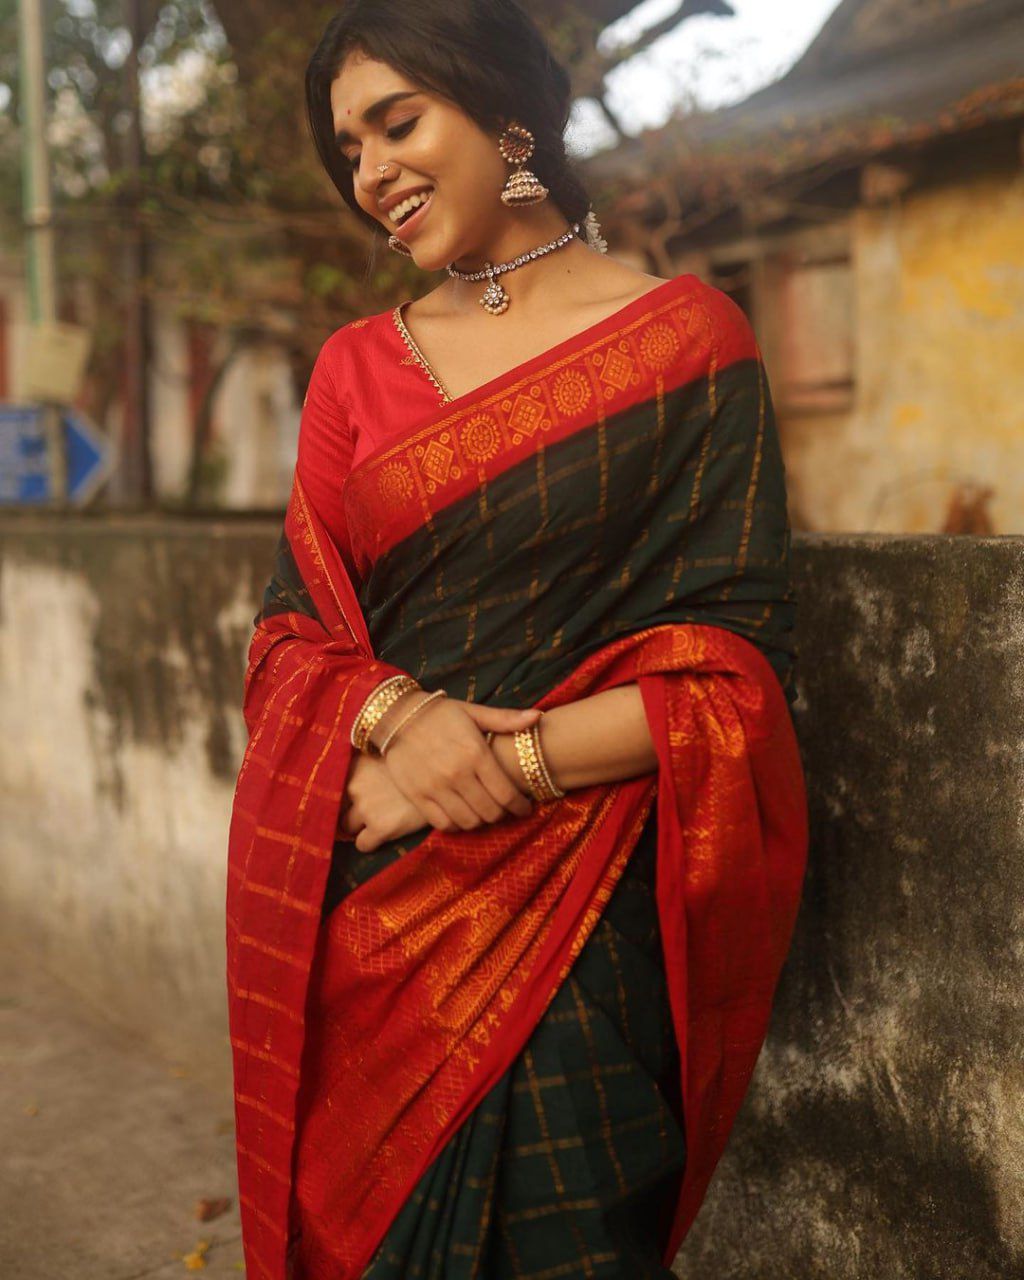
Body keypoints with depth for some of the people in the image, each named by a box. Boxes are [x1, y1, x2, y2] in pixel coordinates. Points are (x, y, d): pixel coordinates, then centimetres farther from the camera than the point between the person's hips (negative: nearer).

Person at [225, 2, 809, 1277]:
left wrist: (507, 768, -15)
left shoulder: (685, 339, -1)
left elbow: (735, 660, -6)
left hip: (568, 899, -3)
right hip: (355, 900, 4)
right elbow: (287, 626, 7)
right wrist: (400, 717, -15)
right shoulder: (356, 365, 11)